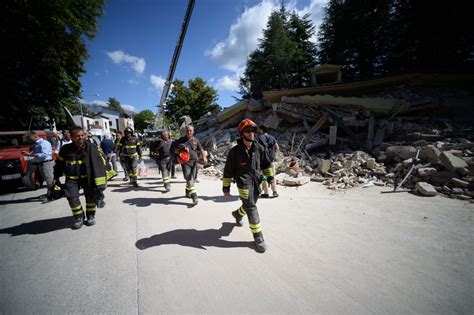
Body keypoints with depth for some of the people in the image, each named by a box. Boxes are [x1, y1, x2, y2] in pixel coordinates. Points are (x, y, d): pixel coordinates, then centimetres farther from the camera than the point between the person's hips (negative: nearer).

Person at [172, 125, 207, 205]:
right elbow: (174, 150, 6)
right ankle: (194, 195, -13)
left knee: (192, 179, 10)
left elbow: (201, 150, 11)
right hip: (185, 162, -3)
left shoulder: (195, 141, 9)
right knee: (189, 179, -13)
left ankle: (188, 192, 34)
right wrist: (181, 150, -13)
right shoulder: (181, 140, 4)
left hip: (194, 162, 3)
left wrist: (204, 157, -7)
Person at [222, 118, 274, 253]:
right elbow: (228, 171, -5)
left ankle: (237, 214, 53)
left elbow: (266, 164, 14)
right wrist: (226, 187, -2)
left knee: (249, 205, 20)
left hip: (257, 181, 5)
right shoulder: (235, 151, -11)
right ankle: (258, 237, 8)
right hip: (244, 182, -5)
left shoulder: (259, 148, 0)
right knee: (252, 208, -6)